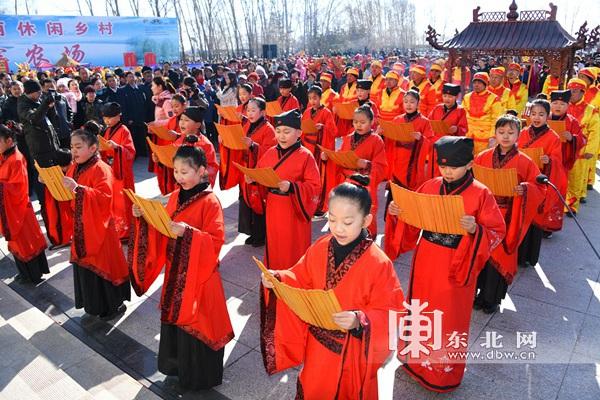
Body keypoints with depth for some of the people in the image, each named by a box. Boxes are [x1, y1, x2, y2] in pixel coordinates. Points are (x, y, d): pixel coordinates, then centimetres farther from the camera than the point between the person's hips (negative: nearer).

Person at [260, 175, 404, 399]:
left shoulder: (379, 263, -23)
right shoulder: (318, 249, -9)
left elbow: (389, 312, -18)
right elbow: (301, 283, 4)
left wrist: (361, 321, -34)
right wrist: (279, 279, -14)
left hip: (353, 351, -4)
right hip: (318, 343, 4)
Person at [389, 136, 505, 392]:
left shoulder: (481, 194, -13)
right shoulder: (430, 186, -1)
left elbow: (497, 232, -11)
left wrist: (475, 230, -30)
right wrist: (398, 213, -11)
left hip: (456, 267, -4)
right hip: (425, 262, 4)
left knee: (449, 318, 11)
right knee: (419, 309, 19)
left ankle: (444, 370, 36)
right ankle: (415, 356, 44)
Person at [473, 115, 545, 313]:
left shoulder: (525, 162, -5)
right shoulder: (482, 157, 1)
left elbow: (540, 189, -2)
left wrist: (525, 189, -21)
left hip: (507, 217, -2)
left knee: (499, 257, 6)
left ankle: (491, 299, 24)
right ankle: (476, 292, 26)